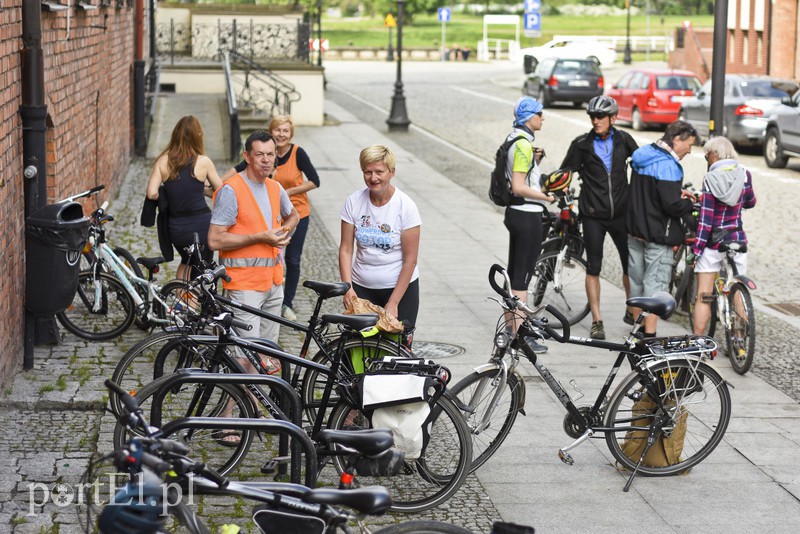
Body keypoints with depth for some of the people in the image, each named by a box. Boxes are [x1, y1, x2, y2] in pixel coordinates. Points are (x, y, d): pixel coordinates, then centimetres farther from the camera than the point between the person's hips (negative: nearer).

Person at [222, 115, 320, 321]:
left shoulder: (297, 153, -14)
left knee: (292, 260, 6)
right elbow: (239, 168, -1)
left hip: (297, 213, -1)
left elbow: (314, 181, -12)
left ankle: (287, 304, 21)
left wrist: (288, 192, -18)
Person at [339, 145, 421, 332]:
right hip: (361, 288, 2)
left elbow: (410, 260, -10)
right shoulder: (354, 202, -3)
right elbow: (346, 249, -1)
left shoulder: (405, 206, -11)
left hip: (400, 286, -2)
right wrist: (348, 288, -14)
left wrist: (393, 303, -13)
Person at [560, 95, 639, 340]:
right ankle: (597, 321, 7)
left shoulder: (624, 140, 2)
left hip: (621, 212, 2)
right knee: (593, 268, 1)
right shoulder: (582, 144, -3)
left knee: (631, 264, 7)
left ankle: (632, 311, 28)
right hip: (593, 216, -2)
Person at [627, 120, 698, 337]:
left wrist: (678, 192, 9)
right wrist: (689, 203, -4)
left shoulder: (642, 157, 8)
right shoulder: (668, 165, -21)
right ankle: (649, 335, -1)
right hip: (658, 236, -9)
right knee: (655, 283, -3)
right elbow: (673, 206, -25)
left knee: (637, 280, 17)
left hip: (635, 230, 9)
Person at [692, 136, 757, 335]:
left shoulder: (710, 180, -12)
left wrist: (696, 250, -9)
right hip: (737, 240, 3)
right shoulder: (745, 175, -2)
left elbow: (705, 220, -13)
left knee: (703, 297, 3)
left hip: (713, 243, -3)